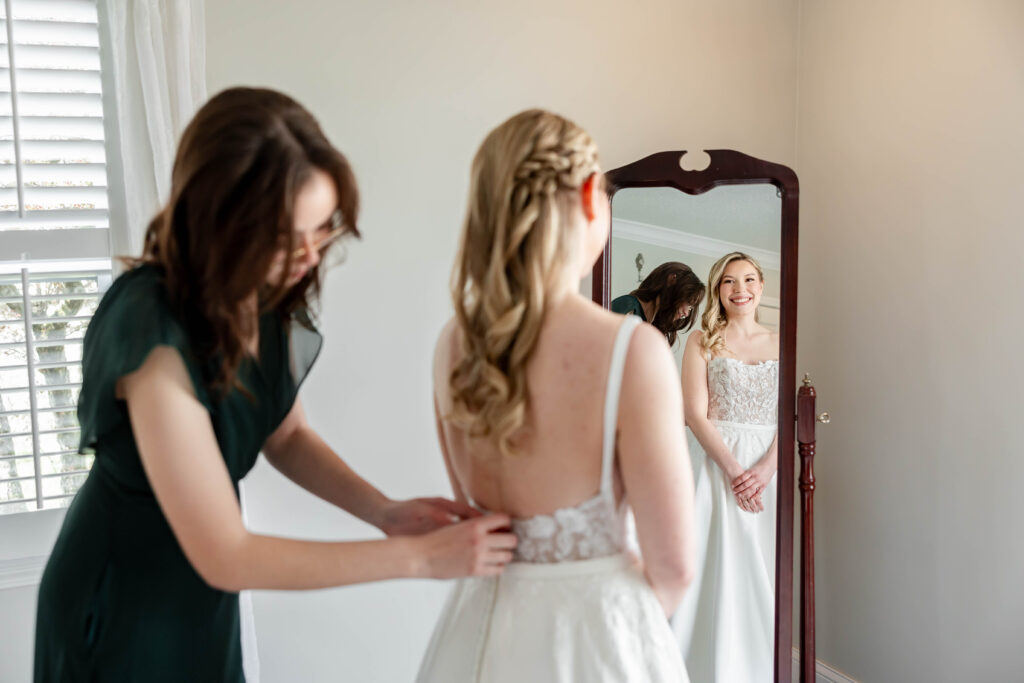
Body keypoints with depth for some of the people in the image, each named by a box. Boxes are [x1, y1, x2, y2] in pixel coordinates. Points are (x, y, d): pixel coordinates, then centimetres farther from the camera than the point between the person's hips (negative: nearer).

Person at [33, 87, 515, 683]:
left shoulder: (265, 296, -11)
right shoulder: (155, 333, -33)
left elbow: (286, 435, 4)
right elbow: (225, 558, -30)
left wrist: (384, 511, -12)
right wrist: (417, 555, -27)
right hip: (125, 609, -6)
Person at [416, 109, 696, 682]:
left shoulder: (455, 344, -6)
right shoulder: (635, 351, -21)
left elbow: (474, 506, 8)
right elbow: (673, 565, -14)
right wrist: (634, 619, 5)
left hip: (481, 633, 4)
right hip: (599, 632, -4)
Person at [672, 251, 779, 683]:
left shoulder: (779, 344, 11)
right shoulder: (702, 341, 3)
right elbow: (696, 415, -6)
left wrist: (764, 470, -12)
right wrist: (733, 470, -15)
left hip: (768, 470, 3)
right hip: (716, 463, -3)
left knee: (763, 577, 4)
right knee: (718, 571, -3)